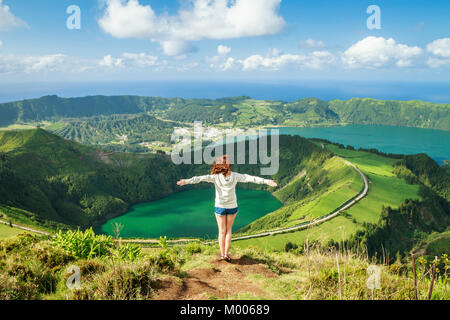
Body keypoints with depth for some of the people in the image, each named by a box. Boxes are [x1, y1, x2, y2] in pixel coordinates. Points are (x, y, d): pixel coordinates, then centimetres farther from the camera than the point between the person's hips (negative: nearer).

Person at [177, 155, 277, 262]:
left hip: (220, 207, -1)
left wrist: (186, 181, -26)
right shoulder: (235, 176, -12)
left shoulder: (216, 177, -15)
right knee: (228, 230, 16)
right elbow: (250, 178, -12)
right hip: (232, 207, 1)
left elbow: (201, 178, -24)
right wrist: (266, 181, -11)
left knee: (222, 231, 11)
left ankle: (222, 255, 14)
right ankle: (226, 253, 10)